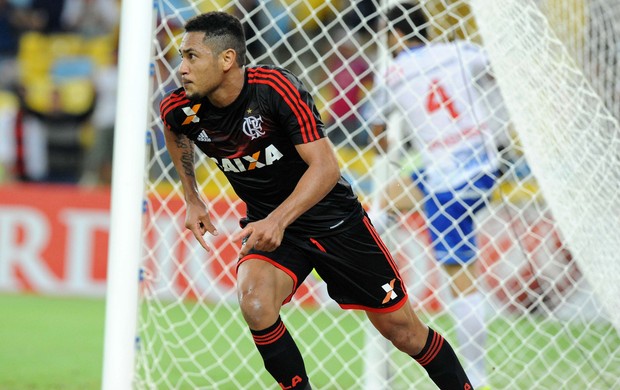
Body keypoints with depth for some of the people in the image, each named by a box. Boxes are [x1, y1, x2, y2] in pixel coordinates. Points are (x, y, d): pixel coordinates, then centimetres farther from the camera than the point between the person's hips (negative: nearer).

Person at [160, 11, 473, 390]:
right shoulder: (181, 109, -13)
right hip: (267, 223, 3)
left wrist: (278, 220, -41)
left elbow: (325, 166, -29)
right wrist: (192, 199, 10)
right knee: (255, 303, -29)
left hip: (331, 215, -3)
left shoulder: (276, 87, -27)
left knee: (402, 328, 3)